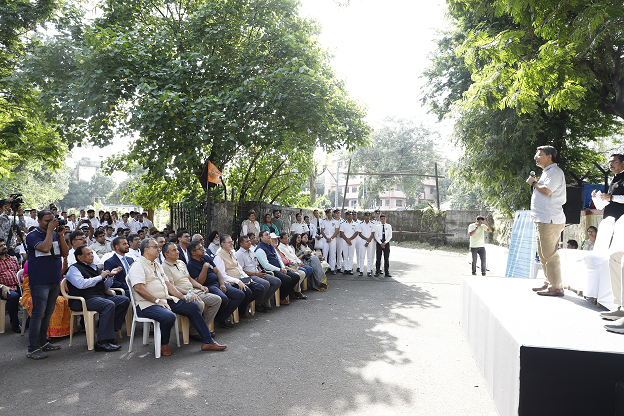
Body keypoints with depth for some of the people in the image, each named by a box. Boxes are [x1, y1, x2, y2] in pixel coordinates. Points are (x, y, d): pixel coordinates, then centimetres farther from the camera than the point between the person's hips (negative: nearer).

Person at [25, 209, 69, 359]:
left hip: (55, 280, 6)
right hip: (39, 281, -6)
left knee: (48, 313, 13)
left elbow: (65, 253, 3)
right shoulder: (32, 236, -8)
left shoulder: (55, 234, 10)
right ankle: (33, 348, 2)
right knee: (38, 314, -5)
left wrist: (60, 235, -6)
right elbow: (45, 248, -26)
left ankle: (42, 342, 24)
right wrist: (50, 230, -17)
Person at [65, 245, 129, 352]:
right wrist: (100, 277, -12)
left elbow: (105, 287, 24)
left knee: (125, 300, -7)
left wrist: (110, 276, 7)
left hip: (101, 295, 8)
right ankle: (102, 342, -33)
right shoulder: (74, 269, 1)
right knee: (109, 305, -33)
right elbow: (81, 284, -20)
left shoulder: (94, 267, 23)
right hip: (84, 300, -8)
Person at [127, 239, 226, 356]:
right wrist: (157, 300, -22)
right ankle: (163, 344, -5)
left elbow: (167, 284, 20)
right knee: (169, 316, -36)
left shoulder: (156, 265, 21)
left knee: (192, 306, -3)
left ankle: (207, 341, 2)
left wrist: (183, 297, 7)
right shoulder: (138, 265, -8)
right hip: (147, 304, -9)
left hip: (166, 300, 9)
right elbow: (138, 287, -20)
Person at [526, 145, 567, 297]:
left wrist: (534, 183, -8)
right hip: (543, 220, 11)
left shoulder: (555, 172, -9)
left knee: (550, 254, -10)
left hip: (550, 220, -11)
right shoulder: (547, 172, 22)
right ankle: (549, 283, 22)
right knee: (543, 254, 15)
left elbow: (547, 190, -22)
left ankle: (556, 287, -6)